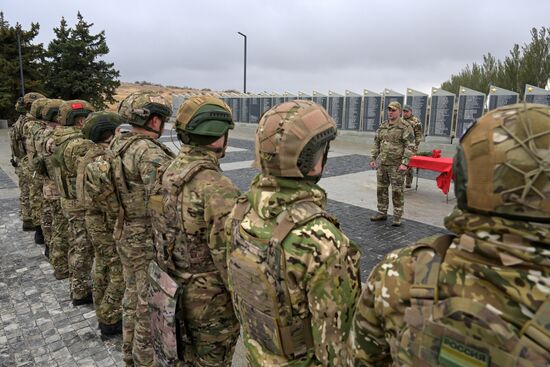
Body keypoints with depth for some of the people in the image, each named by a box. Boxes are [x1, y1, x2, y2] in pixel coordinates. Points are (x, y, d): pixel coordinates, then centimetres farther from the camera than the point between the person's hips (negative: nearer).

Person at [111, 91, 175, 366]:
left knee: (133, 297, 23)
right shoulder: (149, 152, -23)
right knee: (151, 306, 7)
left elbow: (112, 190, 12)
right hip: (150, 241, -9)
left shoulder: (118, 145, 4)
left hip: (126, 235, 9)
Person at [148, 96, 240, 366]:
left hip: (170, 293, 7)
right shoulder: (218, 189, -28)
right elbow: (229, 259, -26)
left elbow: (160, 233, 7)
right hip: (209, 303, -7)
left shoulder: (167, 174, -2)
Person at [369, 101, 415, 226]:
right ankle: (382, 213, 24)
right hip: (382, 164, 6)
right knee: (381, 189, 11)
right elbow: (376, 143, 17)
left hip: (396, 165, -6)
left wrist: (404, 163, -18)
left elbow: (410, 146, -12)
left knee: (397, 191, 0)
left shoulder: (405, 127, -7)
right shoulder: (382, 126, 11)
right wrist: (373, 158, 11)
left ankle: (397, 216, 10)